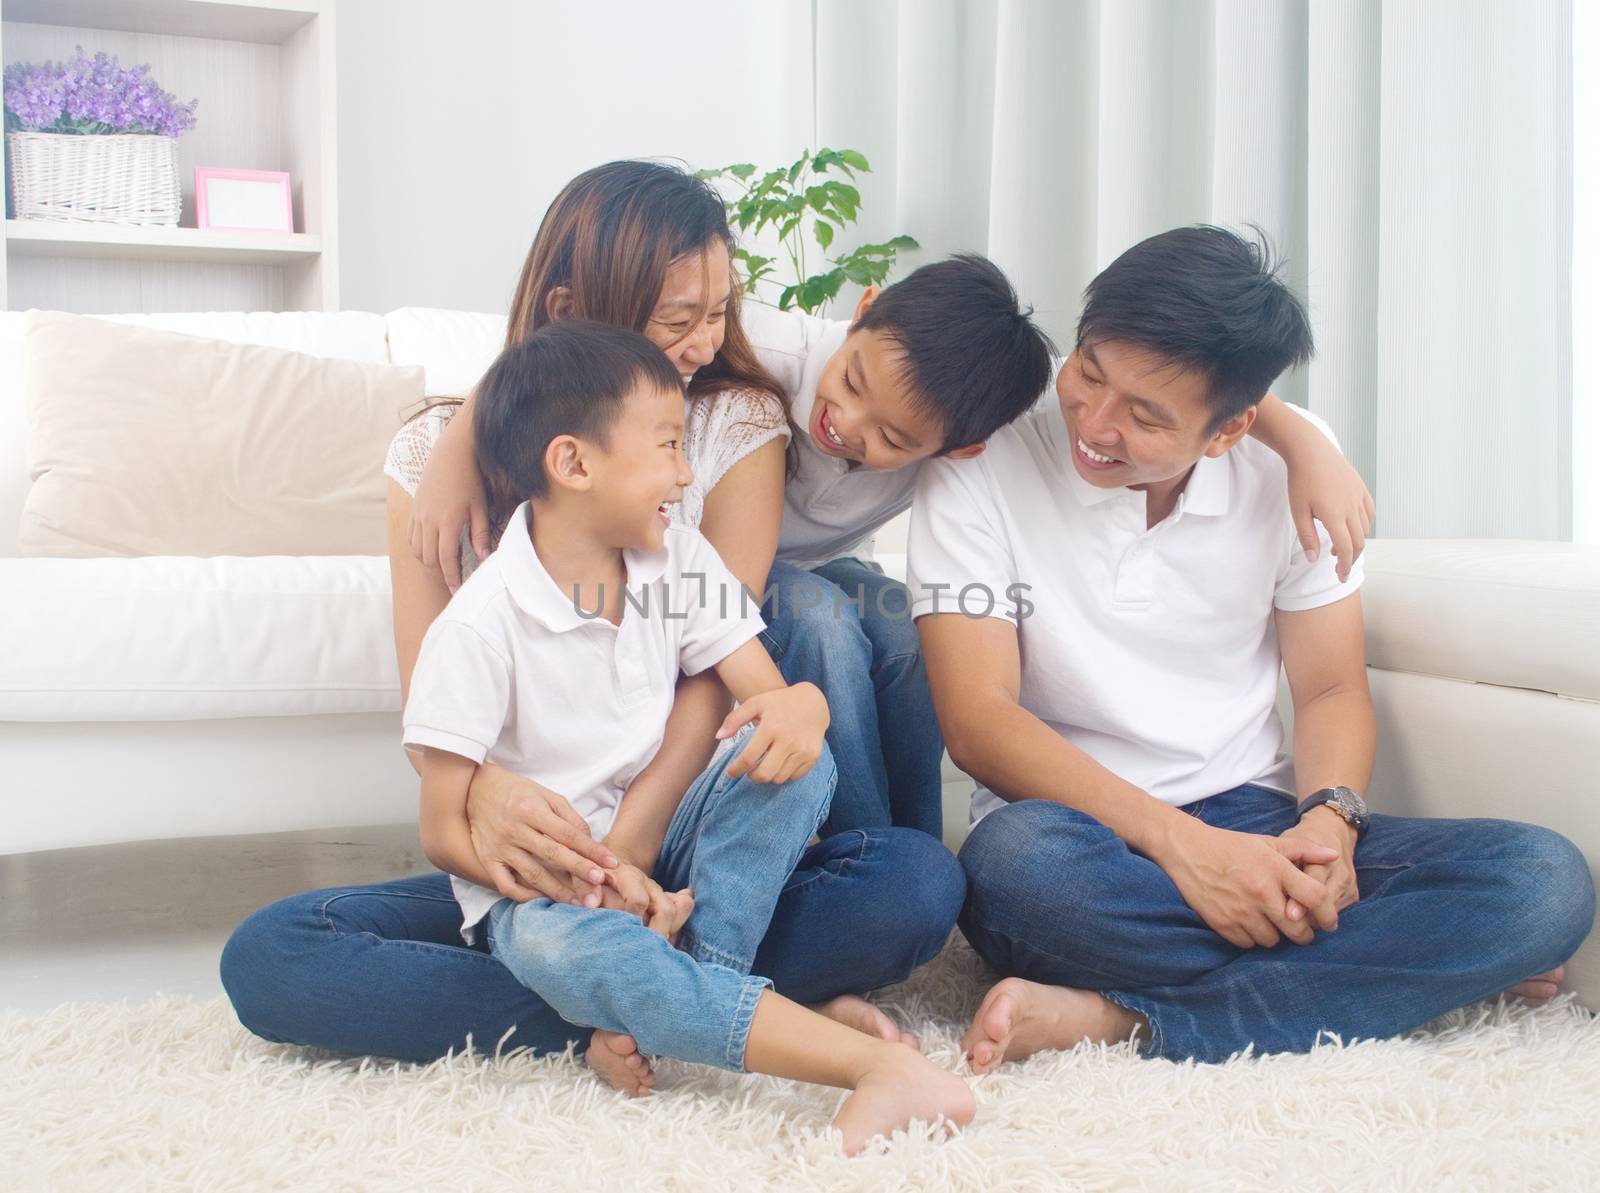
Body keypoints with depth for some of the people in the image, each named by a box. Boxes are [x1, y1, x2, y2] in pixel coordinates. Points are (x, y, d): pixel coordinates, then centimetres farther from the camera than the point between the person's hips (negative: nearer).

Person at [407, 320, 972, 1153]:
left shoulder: (678, 560, 0)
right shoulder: (481, 625, -16)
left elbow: (770, 691, -4)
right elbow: (444, 832, -12)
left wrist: (801, 708, -31)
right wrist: (591, 878, -26)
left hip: (660, 853, 5)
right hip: (537, 887, -5)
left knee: (793, 758, -22)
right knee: (572, 949, -40)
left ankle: (662, 1013, -26)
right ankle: (881, 1064, -46)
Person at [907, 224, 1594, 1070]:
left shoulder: (1287, 472, 1)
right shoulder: (979, 470, -9)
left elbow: (1332, 691, 6)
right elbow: (978, 717, -15)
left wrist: (1329, 821, -16)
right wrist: (1178, 841, -25)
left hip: (1253, 824, 3)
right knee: (1016, 858, -40)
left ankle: (1116, 1018, -27)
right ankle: (1412, 961, -20)